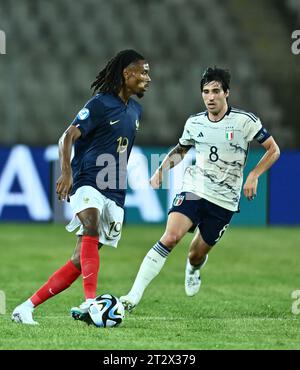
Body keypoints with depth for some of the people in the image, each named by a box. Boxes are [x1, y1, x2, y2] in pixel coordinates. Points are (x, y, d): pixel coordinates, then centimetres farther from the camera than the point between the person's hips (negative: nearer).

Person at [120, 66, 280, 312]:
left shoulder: (245, 121, -7)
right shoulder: (194, 123, 5)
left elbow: (273, 150, 2)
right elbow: (180, 150, 24)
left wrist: (253, 176, -11)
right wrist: (162, 169, 7)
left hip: (224, 200, -1)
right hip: (194, 190, 1)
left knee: (197, 254, 6)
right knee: (170, 237, -22)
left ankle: (193, 271, 49)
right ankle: (133, 297, -26)